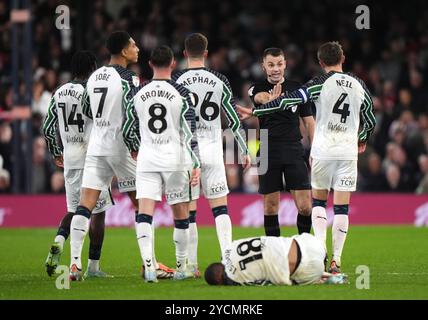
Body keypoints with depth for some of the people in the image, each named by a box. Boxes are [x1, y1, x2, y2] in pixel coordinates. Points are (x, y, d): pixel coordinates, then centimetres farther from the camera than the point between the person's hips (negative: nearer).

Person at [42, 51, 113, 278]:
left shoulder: (59, 93, 7)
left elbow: (48, 128, 12)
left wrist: (56, 153, 25)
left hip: (69, 158, 6)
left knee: (73, 208, 17)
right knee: (97, 211, 4)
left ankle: (58, 242, -11)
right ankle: (93, 266, 4)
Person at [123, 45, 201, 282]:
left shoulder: (138, 94, 4)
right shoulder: (182, 94, -4)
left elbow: (127, 131, 14)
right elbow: (190, 133, -9)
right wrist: (195, 165, -7)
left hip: (147, 159, 1)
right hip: (175, 159, -1)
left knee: (144, 213, -6)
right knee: (181, 214, 11)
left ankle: (148, 264, -24)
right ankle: (181, 267, 20)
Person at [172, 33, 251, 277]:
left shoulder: (177, 81, -3)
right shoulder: (219, 81, 2)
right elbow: (234, 119, 5)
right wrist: (245, 151, 14)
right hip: (212, 149, 1)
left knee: (188, 211, 3)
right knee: (220, 207, 6)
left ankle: (192, 266, 2)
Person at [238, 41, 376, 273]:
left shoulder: (322, 83, -5)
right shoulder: (359, 86, 7)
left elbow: (291, 100, -12)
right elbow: (370, 121, 17)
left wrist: (255, 111, -7)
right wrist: (362, 140, 38)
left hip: (323, 150, -2)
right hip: (348, 152, 2)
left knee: (318, 200, 14)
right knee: (342, 206, 2)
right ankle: (336, 260, -1)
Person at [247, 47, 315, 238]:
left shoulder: (297, 89, 8)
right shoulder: (257, 89, 3)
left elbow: (309, 122, 12)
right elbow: (260, 97, -23)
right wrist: (269, 100, -48)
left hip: (294, 151, 1)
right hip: (268, 153, 0)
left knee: (305, 207, -7)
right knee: (270, 206, 3)